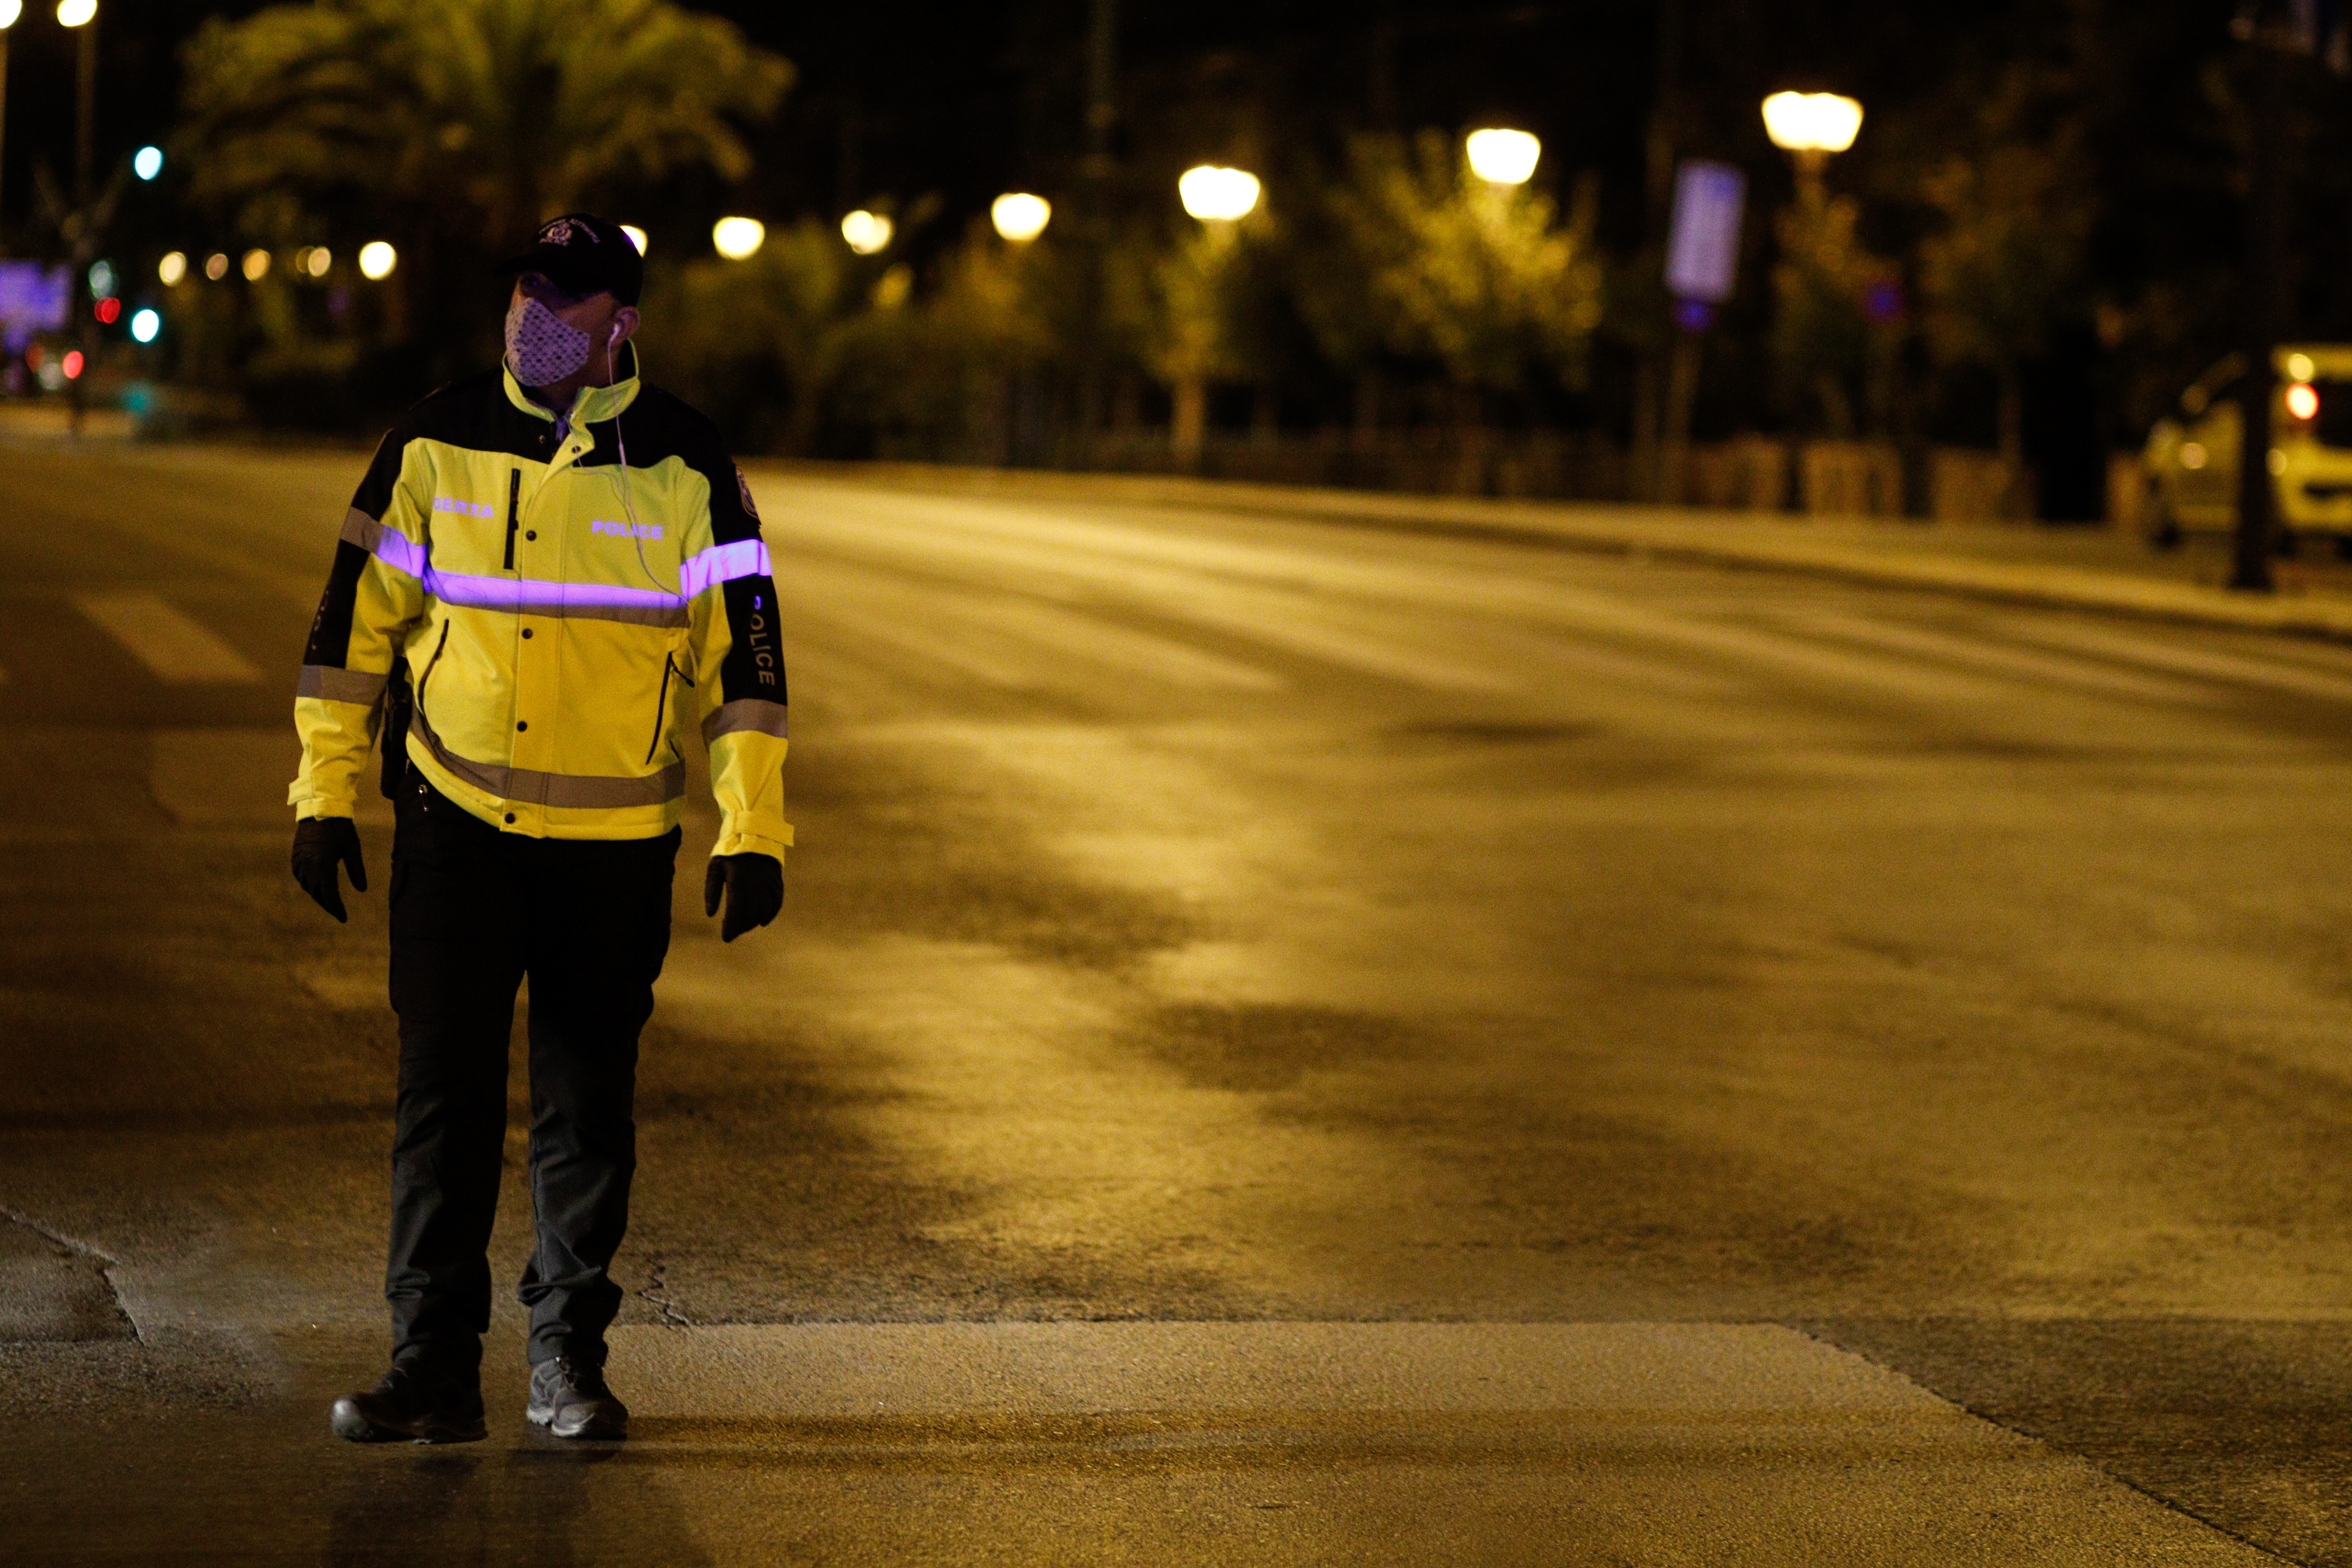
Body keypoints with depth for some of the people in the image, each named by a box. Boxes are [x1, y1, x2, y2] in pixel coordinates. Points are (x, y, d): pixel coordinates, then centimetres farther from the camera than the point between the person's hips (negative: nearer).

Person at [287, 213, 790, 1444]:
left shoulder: (685, 468, -1)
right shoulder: (436, 445, 1)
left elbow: (741, 652, 0)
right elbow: (356, 617, 7)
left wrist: (752, 832, -5)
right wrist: (326, 793, 4)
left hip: (614, 844, 0)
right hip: (455, 823, 0)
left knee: (589, 1107, 6)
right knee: (443, 1092, -2)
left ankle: (570, 1359, 18)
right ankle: (433, 1366, 3)